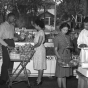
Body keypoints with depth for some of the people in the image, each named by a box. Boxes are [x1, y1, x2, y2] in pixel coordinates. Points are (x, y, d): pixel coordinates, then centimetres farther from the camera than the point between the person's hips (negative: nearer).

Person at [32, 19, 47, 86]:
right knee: (39, 65, 13)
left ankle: (39, 80, 5)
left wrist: (32, 47, -12)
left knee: (40, 65, -2)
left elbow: (39, 43, -19)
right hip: (37, 50, 9)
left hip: (40, 49, -9)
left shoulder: (41, 32, -16)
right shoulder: (38, 32, 11)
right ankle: (39, 79, 22)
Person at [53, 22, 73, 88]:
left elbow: (71, 46, 18)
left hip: (68, 57, 5)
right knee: (60, 75, 0)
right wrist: (59, 58, -22)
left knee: (65, 74, 13)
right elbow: (55, 49, -10)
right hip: (61, 57, -5)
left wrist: (69, 47, -6)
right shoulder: (57, 38, -8)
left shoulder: (68, 37, 9)